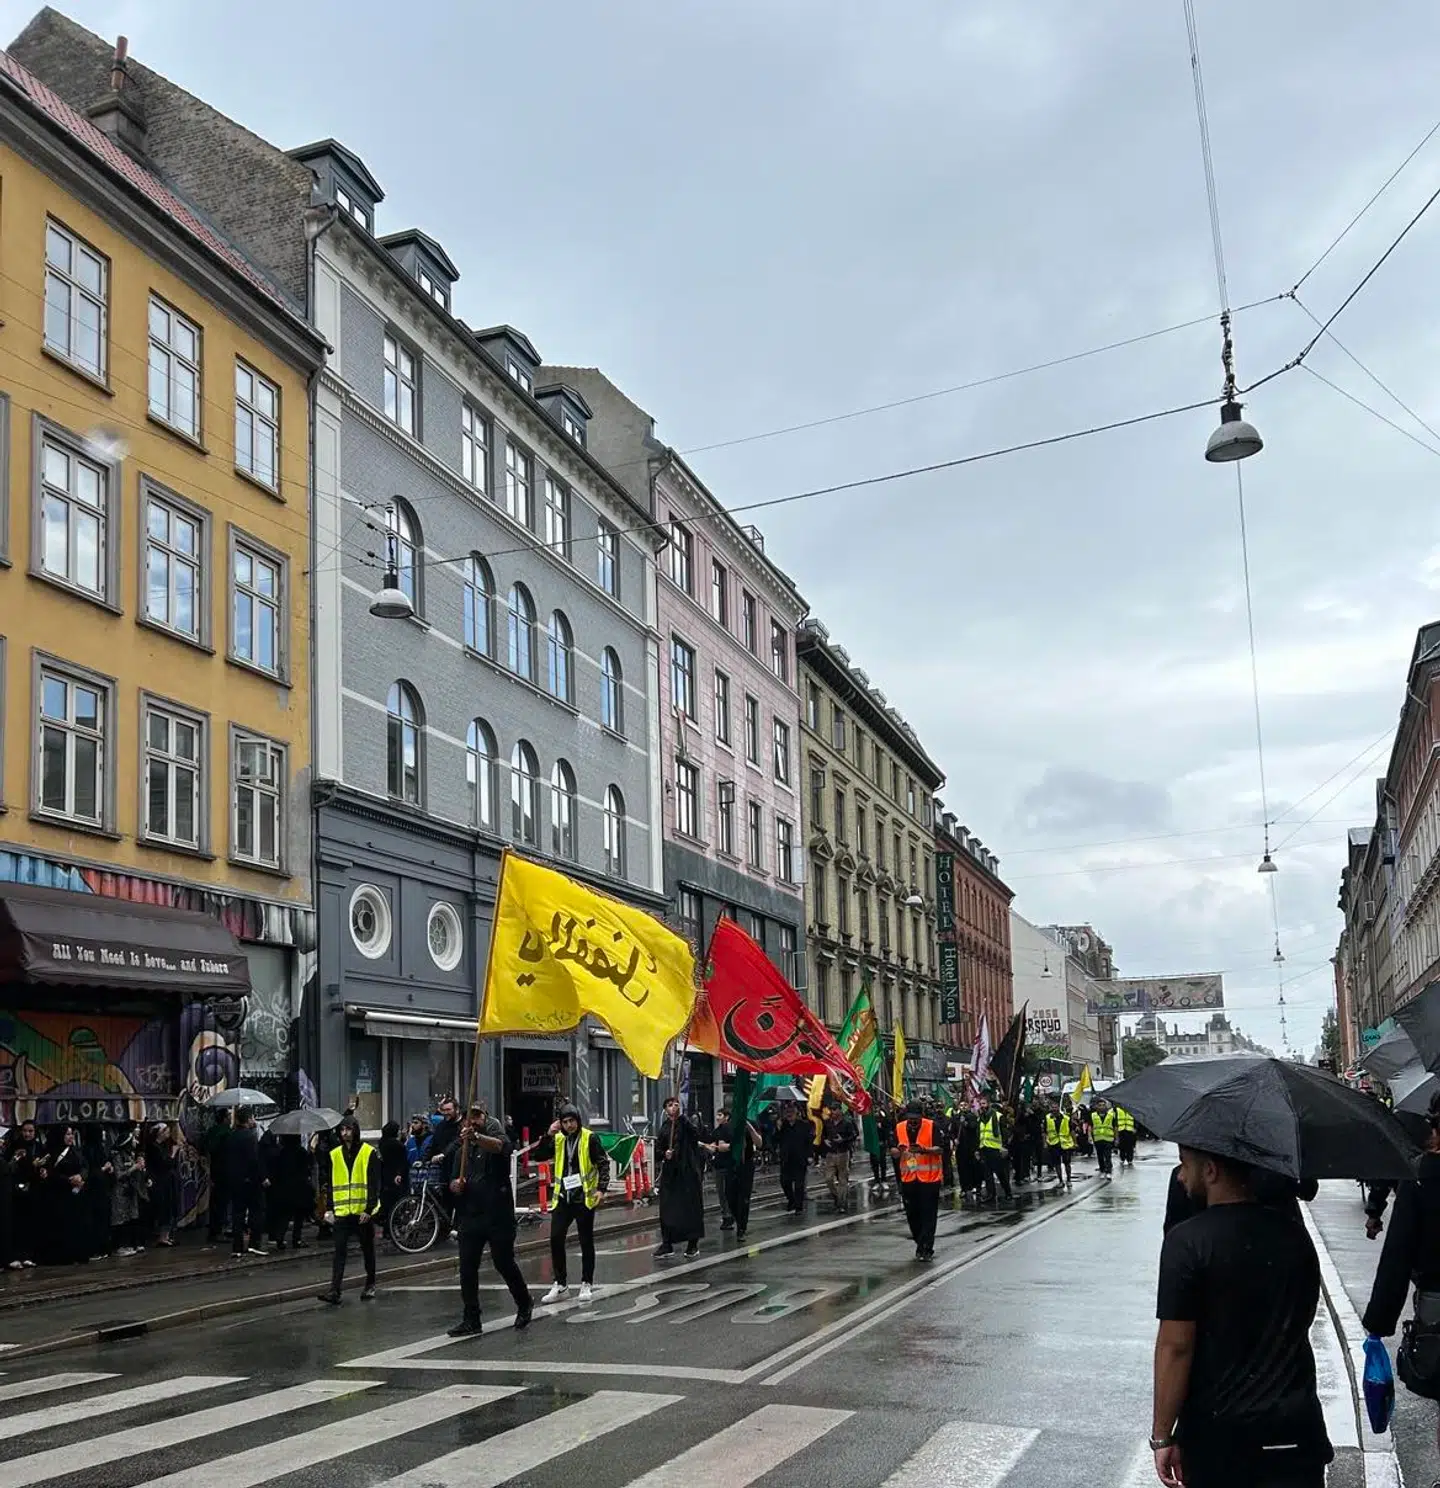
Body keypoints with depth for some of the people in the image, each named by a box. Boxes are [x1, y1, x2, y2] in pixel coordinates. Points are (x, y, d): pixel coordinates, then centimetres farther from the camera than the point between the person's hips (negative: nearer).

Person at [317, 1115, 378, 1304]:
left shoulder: (369, 1153, -4)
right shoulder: (334, 1155, 7)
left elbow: (374, 1183, -7)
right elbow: (329, 1184, 11)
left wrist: (369, 1209, -14)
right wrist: (329, 1208, 3)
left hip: (363, 1211, -2)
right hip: (342, 1211, 3)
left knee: (367, 1249, 10)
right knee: (339, 1251, -6)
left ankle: (370, 1285, 25)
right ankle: (335, 1290, -10)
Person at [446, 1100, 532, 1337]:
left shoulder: (497, 1138, -2)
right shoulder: (461, 1149, 15)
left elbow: (499, 1146, -28)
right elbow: (451, 1181, 18)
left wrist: (476, 1137, -47)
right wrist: (454, 1184, -8)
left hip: (498, 1216, -5)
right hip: (470, 1217, 5)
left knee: (504, 1263, 3)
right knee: (467, 1268, 0)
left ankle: (524, 1304, 26)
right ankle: (471, 1320, 7)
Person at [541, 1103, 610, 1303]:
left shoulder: (589, 1138, -6)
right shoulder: (558, 1139, 6)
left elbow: (603, 1163, -5)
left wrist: (601, 1189, -14)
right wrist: (548, 1135, -10)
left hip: (584, 1197, -4)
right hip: (563, 1197, 4)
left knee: (586, 1241, 6)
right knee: (556, 1238, -2)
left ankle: (586, 1284, 17)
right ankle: (560, 1284, 10)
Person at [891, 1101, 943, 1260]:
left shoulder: (931, 1126, -6)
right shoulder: (899, 1128, 4)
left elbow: (939, 1149, -11)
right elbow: (894, 1152, 7)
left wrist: (924, 1149, -29)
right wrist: (898, 1150, -16)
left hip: (929, 1177, -4)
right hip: (908, 1179, 4)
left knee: (928, 1215, -3)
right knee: (912, 1215, 9)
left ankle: (925, 1249, 1)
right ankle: (921, 1245, 24)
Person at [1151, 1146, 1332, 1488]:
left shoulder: (1188, 1241, -15)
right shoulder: (1294, 1235, 2)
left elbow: (1176, 1345, -17)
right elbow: (1301, 1322, 14)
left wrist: (1162, 1436, -10)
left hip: (1215, 1433, -3)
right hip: (1296, 1424, 4)